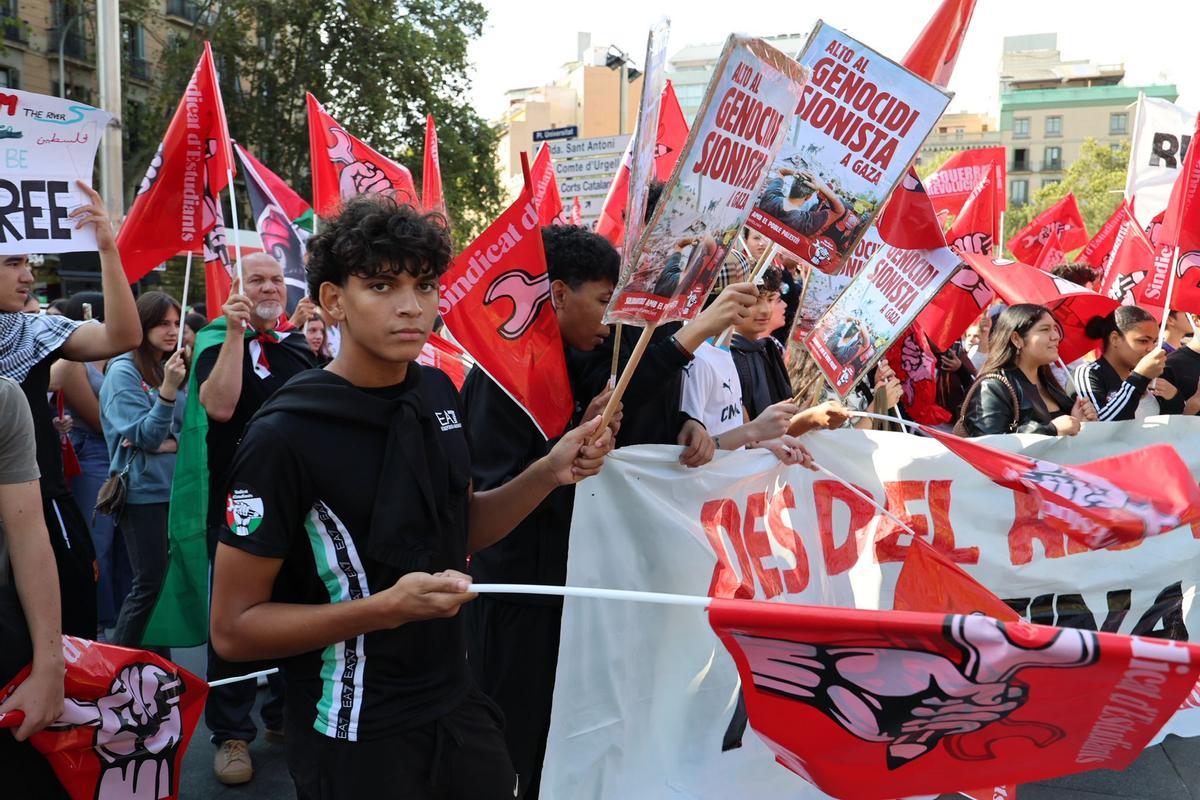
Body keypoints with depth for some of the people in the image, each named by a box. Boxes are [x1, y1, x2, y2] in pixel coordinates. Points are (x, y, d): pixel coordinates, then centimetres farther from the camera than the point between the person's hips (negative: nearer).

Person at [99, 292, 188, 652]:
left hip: (174, 488, 7)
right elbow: (146, 436, -15)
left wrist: (171, 442, -12)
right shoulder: (124, 371, -9)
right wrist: (168, 389, -26)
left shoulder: (168, 367, 10)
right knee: (151, 584, -4)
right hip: (144, 493, -6)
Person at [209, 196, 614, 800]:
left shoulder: (438, 392, -1)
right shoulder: (286, 435, -20)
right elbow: (232, 628, -16)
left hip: (457, 704, 6)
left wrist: (549, 473, -3)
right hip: (354, 737, -6)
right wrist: (387, 607, -27)